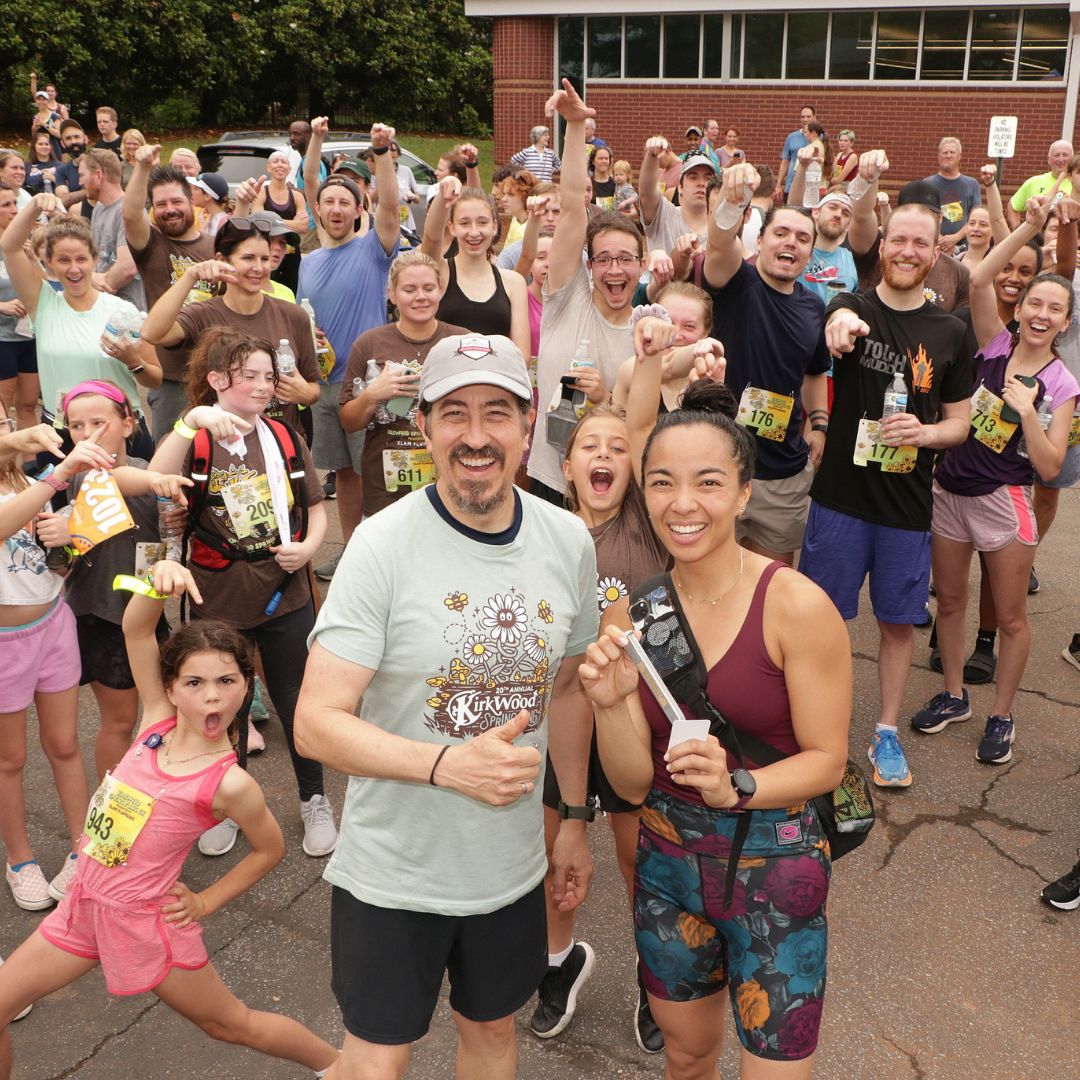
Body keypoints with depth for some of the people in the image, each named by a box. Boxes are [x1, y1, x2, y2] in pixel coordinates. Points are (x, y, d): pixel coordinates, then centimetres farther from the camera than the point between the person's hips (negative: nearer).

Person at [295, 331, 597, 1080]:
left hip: (512, 867, 4)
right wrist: (448, 765, -34)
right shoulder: (383, 545, -20)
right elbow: (317, 723, -22)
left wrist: (576, 818, 12)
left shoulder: (569, 541, -5)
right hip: (393, 874, -4)